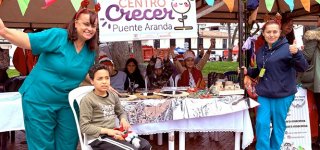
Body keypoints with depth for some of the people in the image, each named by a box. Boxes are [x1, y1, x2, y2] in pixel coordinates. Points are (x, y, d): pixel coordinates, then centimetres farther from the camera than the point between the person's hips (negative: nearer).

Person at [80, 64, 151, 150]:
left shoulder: (113, 95, 6)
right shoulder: (88, 100, -12)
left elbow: (121, 112, 22)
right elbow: (84, 126, -13)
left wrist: (123, 119, -3)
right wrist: (107, 131, -20)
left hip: (114, 133, 7)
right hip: (98, 137, -6)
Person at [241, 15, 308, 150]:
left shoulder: (286, 48, -10)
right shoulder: (261, 51, 10)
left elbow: (302, 68, -18)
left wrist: (296, 54, -35)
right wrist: (248, 71, 8)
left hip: (282, 95, -5)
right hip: (264, 94, 5)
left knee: (278, 125, 8)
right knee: (261, 123, 0)